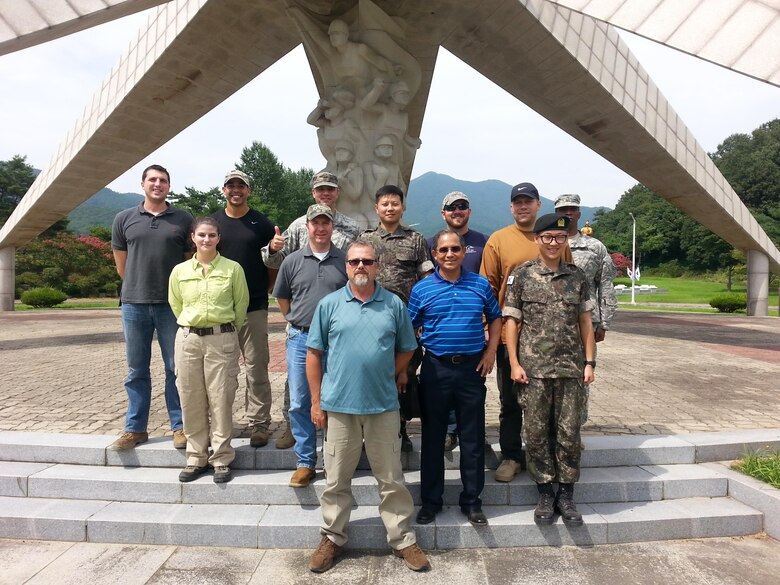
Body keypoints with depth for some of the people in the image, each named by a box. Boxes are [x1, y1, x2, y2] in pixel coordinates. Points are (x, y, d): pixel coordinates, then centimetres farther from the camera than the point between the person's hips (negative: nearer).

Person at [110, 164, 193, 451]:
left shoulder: (183, 219, 4)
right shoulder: (124, 219, 7)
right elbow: (121, 265, 13)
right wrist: (139, 288, 12)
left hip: (172, 304, -1)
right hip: (134, 305, 2)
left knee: (176, 368, 3)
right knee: (137, 371, 10)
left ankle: (180, 427, 14)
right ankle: (135, 428, 21)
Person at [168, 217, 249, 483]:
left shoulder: (233, 269, -2)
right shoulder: (179, 271, 5)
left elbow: (241, 303, 6)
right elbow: (176, 305, 17)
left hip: (222, 339, -2)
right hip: (188, 339, 3)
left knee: (221, 399, 1)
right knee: (191, 399, 7)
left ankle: (222, 459, 14)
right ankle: (196, 457, 22)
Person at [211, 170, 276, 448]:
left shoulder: (262, 223, 5)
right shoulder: (213, 221, 10)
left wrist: (265, 289, -5)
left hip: (254, 307, -2)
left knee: (256, 368, 0)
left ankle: (259, 424, 8)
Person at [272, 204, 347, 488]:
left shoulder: (345, 260, 2)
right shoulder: (293, 261, 6)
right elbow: (282, 297, 19)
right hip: (300, 339, 2)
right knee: (300, 404, 6)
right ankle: (305, 463, 19)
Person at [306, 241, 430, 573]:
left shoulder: (394, 305, 2)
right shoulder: (329, 304, 0)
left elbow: (406, 349, 12)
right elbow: (314, 354, 3)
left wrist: (387, 377, 6)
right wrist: (317, 401, 1)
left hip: (383, 406, 0)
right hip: (338, 405, 0)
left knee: (391, 479, 11)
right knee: (336, 480, 13)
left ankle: (403, 540, 26)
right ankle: (332, 538, 32)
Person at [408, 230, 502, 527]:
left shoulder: (481, 284, 4)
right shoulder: (422, 289, 0)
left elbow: (495, 318, 14)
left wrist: (491, 351, 3)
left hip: (472, 368, 1)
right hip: (436, 369, -1)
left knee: (473, 438, 8)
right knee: (432, 437, 9)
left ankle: (471, 501, 24)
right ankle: (431, 500, 24)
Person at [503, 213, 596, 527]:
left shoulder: (577, 277, 8)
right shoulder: (521, 275, 1)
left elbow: (585, 322, 10)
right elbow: (511, 321, 0)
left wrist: (589, 362, 4)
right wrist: (514, 364, -6)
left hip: (571, 368, 2)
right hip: (533, 369, -2)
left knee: (569, 433, 6)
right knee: (536, 433, 5)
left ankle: (566, 495, 22)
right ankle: (545, 494, 21)